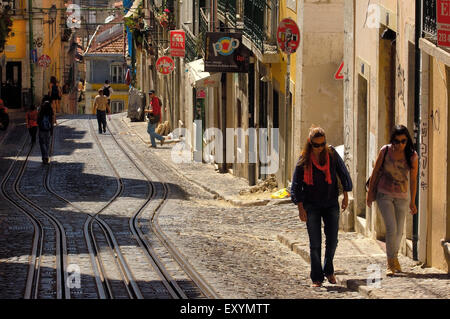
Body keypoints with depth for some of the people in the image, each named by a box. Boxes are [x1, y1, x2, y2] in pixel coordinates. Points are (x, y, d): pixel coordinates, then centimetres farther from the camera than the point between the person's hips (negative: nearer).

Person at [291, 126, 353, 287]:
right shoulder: (303, 160, -7)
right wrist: (300, 208, -8)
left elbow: (343, 174, 7)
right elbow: (296, 185, -3)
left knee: (332, 240, 2)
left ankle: (328, 270, 25)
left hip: (331, 204, 1)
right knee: (315, 243, -1)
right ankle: (316, 278, 6)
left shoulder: (332, 154, -4)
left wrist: (346, 196, 6)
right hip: (311, 206, -1)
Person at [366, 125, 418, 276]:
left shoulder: (412, 156, -9)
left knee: (399, 231, 8)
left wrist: (412, 201, 6)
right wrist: (370, 193, 4)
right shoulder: (385, 151, -11)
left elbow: (413, 180, 0)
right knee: (391, 228, -15)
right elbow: (375, 172, 0)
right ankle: (391, 263, -5)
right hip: (384, 194, -2)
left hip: (402, 196, 2)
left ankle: (394, 258, 32)